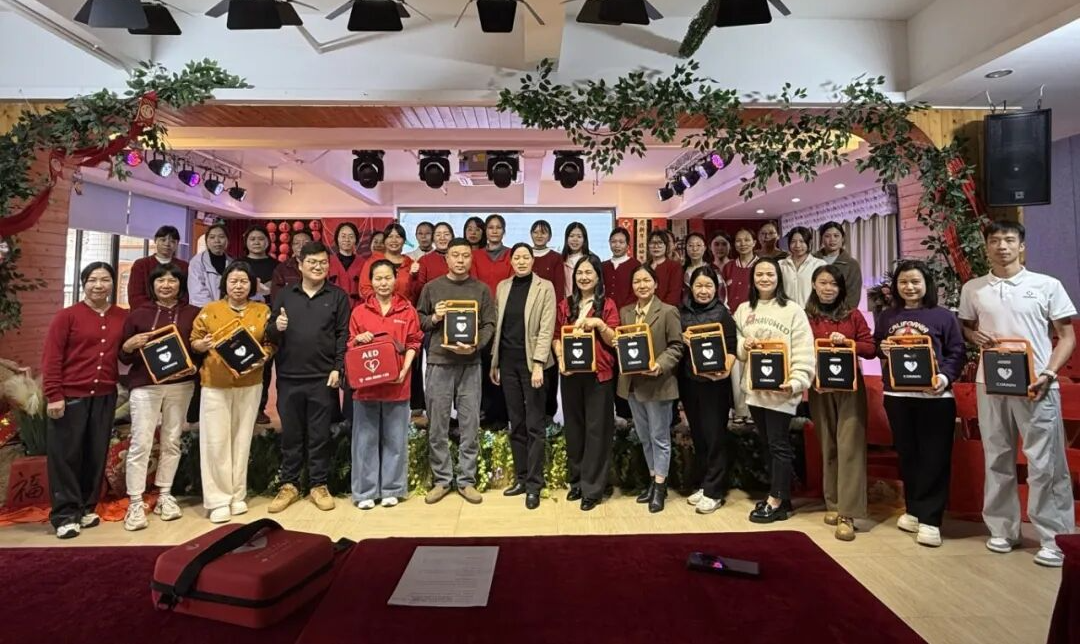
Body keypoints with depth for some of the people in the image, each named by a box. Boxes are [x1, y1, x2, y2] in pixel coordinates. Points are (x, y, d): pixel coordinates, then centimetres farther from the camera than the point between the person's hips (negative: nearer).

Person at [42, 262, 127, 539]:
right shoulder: (67, 316, -4)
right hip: (70, 396, -3)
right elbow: (51, 357, -7)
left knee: (96, 455, 10)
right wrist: (53, 395, -12)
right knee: (65, 455, 2)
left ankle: (86, 508, 23)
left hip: (105, 396, 4)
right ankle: (65, 515, 11)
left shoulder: (123, 317, 7)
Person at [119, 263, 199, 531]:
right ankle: (135, 503, 6)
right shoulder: (138, 314, 4)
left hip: (181, 385, 1)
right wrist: (129, 345, -13)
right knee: (140, 443, -2)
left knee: (172, 441, 9)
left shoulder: (193, 313, 5)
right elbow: (123, 358, 7)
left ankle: (165, 496, 21)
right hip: (145, 385, -1)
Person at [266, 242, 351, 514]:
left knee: (320, 434, 5)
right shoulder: (284, 295, 11)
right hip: (289, 377, 2)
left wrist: (338, 368, -9)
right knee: (290, 434, 10)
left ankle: (319, 485, 18)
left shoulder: (338, 296, 4)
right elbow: (270, 335, 12)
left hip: (323, 377, -2)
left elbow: (343, 335, -1)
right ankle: (289, 485, 23)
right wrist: (276, 327, -11)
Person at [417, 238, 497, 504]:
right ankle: (442, 480, 19)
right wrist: (434, 318, -9)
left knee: (470, 425, 4)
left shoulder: (482, 289, 7)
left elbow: (490, 325, 2)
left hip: (470, 363, 0)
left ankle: (467, 480, 17)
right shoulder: (432, 287, 7)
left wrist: (475, 346, -14)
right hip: (438, 362, 0)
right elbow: (417, 320, 11)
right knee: (437, 426, 5)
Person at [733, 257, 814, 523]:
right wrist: (744, 345, -8)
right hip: (754, 387, 5)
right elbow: (735, 346, 15)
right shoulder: (743, 309, 11)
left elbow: (803, 352, -11)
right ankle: (779, 496, 27)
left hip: (780, 389, -5)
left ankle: (776, 503, 13)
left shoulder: (793, 310, -5)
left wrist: (796, 381, -23)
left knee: (779, 445, 2)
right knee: (768, 444, 14)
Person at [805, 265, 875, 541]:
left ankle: (848, 514, -2)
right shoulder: (806, 317, 1)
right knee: (828, 447, 10)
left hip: (850, 388, 0)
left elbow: (871, 349, 2)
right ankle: (832, 504, 23)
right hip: (819, 389, 1)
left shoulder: (853, 315, 3)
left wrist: (847, 342, -15)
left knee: (849, 447, -5)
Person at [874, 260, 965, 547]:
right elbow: (876, 350, 16)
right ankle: (914, 510, 26)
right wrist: (882, 349, -6)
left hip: (934, 395, -3)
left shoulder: (944, 316, 1)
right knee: (907, 455, 13)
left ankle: (929, 519, 8)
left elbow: (957, 353, -3)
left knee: (934, 458, 1)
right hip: (897, 395, 3)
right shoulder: (887, 317, 11)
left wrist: (945, 377, -18)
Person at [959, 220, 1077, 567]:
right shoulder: (972, 289, 6)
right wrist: (975, 337, -6)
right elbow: (965, 327, 18)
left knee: (1045, 463, 0)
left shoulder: (1047, 285, 1)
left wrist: (1048, 374, -12)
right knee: (998, 460, 9)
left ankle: (1051, 538, 11)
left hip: (1036, 385, -2)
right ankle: (1003, 529, 20)